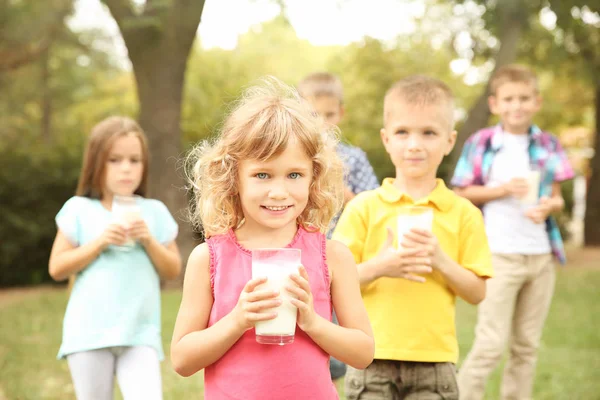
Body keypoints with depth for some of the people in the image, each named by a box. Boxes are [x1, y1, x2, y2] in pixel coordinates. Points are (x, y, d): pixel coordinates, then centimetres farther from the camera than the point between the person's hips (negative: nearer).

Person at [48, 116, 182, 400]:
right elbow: (57, 268, -1)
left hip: (140, 334, 1)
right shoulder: (79, 210, 2)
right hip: (89, 333, 0)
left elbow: (172, 271, 9)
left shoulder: (154, 212, 7)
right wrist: (99, 242, -11)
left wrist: (149, 241, -8)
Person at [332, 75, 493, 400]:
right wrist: (379, 267, -18)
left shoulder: (463, 214, 3)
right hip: (372, 358, 0)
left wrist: (441, 260, -14)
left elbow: (478, 293, 2)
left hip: (434, 358, 1)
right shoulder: (363, 207, 1)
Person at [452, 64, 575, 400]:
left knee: (527, 345, 10)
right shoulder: (481, 143, -2)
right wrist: (503, 189, -14)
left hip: (541, 256, 4)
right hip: (499, 254, -4)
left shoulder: (547, 145, 7)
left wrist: (549, 206, -13)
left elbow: (557, 196, 9)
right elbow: (463, 193, -1)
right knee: (492, 343, -7)